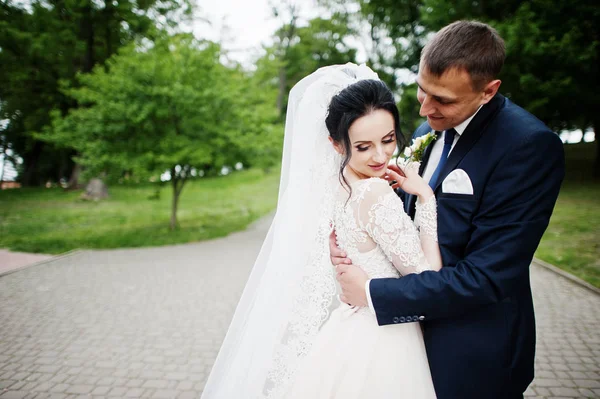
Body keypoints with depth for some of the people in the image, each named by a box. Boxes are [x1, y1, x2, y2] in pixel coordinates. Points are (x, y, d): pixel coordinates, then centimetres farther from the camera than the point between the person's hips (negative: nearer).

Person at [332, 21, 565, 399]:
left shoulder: (530, 146, -23)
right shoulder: (428, 132, 1)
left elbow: (486, 276, -25)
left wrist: (373, 293, -22)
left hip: (472, 356, -6)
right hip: (415, 320, 7)